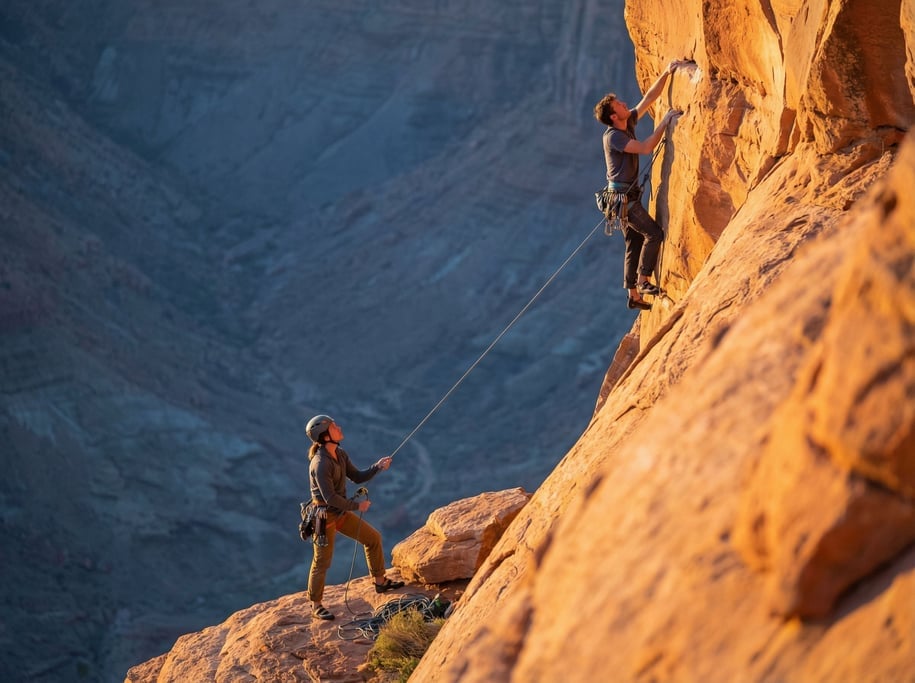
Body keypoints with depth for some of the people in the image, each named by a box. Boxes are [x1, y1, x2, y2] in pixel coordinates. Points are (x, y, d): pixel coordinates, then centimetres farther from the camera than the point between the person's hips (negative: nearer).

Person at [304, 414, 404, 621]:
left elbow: (357, 477, 9)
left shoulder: (340, 455, 1)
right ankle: (316, 606, 17)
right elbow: (330, 498, -28)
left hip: (341, 512, 9)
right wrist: (357, 505, -17)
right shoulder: (320, 464, -28)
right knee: (322, 561, 2)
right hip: (325, 516, -9)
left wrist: (377, 467, -7)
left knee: (373, 537, 14)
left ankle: (380, 581, 30)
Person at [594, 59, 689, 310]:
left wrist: (666, 73, 2)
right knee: (654, 233, -13)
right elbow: (646, 147, -27)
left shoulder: (628, 124, 6)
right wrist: (664, 122, -23)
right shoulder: (613, 136, -18)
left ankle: (634, 295, 13)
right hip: (622, 196, -9)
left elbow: (648, 98, 9)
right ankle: (643, 281, -8)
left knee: (635, 243, 9)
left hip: (629, 195, 9)